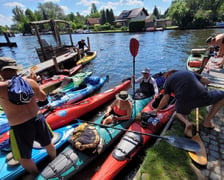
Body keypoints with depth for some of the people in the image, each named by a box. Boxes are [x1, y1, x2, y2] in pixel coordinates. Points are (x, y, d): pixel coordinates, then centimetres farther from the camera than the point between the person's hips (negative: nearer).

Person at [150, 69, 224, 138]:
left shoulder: (168, 81, 15)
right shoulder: (188, 72, 24)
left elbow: (165, 100, 7)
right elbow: (207, 81, 23)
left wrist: (157, 110, 22)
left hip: (184, 101, 0)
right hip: (202, 96, 1)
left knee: (179, 112, 36)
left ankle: (187, 123, 1)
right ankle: (207, 121, 23)